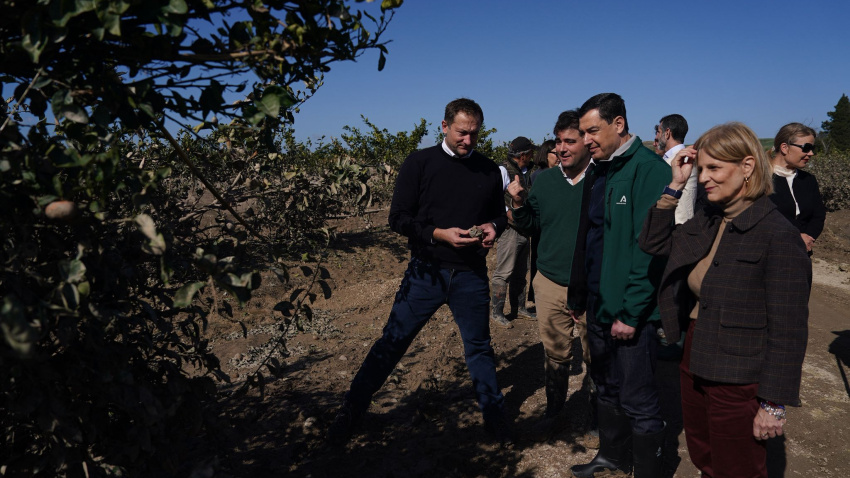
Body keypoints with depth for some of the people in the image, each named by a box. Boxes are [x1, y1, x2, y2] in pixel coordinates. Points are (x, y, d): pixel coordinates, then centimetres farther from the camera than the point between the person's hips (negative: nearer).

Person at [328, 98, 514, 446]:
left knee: (479, 348, 15)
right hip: (426, 272, -2)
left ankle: (495, 415, 33)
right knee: (392, 343, 4)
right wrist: (439, 234, -20)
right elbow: (398, 218, -7)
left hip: (471, 276, 2)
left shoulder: (489, 170, 4)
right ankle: (350, 411, 20)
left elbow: (499, 215, 16)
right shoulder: (420, 163, -5)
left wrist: (492, 227, -7)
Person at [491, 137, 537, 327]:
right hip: (509, 229, -8)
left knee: (520, 272, 15)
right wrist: (510, 215, -19)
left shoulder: (526, 172, 14)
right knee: (503, 272, -6)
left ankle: (519, 307, 26)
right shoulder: (503, 171, -11)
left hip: (524, 229, 8)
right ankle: (497, 312, 2)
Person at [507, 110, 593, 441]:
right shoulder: (544, 180, 3)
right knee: (555, 355, 15)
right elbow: (531, 226, 9)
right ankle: (554, 413, 33)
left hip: (594, 287, -3)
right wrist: (518, 203, -7)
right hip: (551, 284, 3)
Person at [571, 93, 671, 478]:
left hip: (631, 312, -8)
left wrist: (631, 313, -20)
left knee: (637, 401, 3)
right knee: (605, 387, 21)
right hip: (598, 304, 9)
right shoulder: (599, 171, 10)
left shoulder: (649, 169, -16)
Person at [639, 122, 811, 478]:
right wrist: (674, 187, -3)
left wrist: (774, 405, -17)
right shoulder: (706, 221, 2)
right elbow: (653, 243, 7)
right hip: (695, 366, 7)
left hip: (738, 383, -7)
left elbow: (788, 331, -20)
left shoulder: (779, 237, -20)